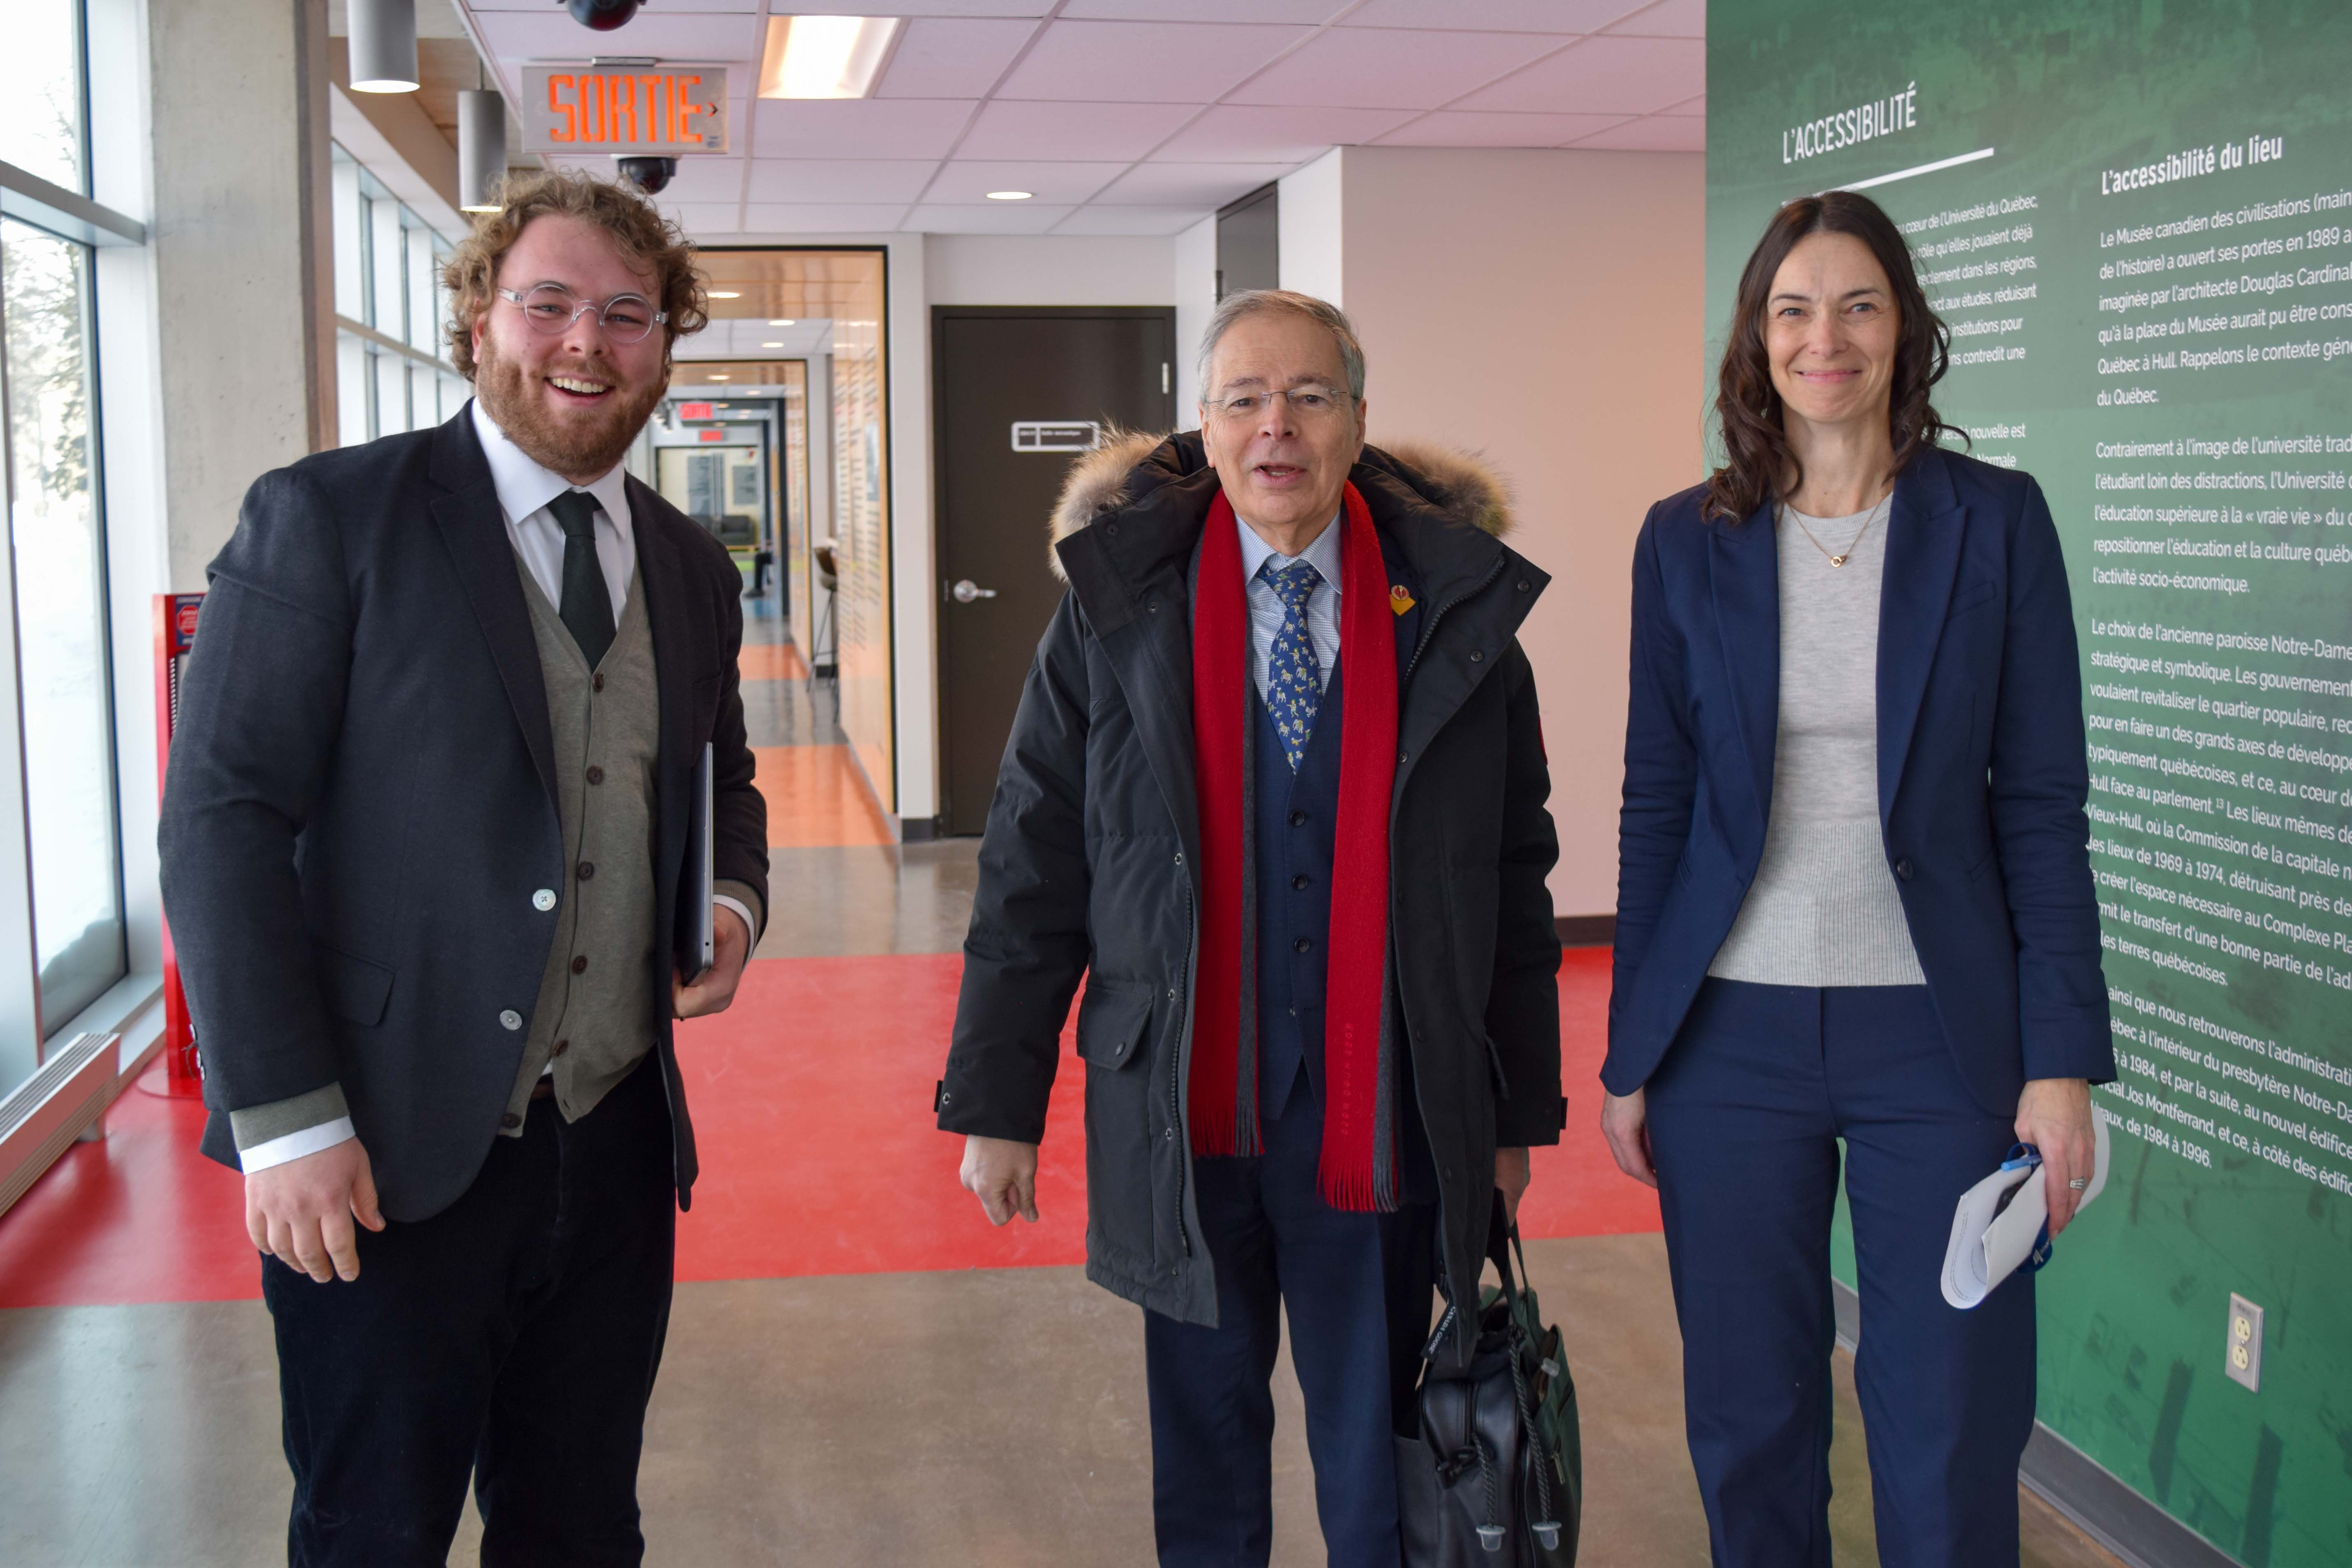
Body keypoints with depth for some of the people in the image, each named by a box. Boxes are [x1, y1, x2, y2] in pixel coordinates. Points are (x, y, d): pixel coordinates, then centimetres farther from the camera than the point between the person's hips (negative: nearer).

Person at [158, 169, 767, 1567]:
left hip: (618, 1142, 5)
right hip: (389, 1154, -5)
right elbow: (223, 819, -11)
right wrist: (286, 1117, -16)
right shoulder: (327, 519, -7)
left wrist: (734, 902, 1)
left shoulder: (691, 568, 10)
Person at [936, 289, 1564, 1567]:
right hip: (1181, 1114, 0)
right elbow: (1031, 867, 0)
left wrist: (1519, 1111, 6)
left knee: (1378, 1463, 11)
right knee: (1203, 1440, 15)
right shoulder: (1117, 606, -1)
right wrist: (995, 1101, -2)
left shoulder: (1460, 608, 0)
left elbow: (1514, 876, 4)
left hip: (1386, 1117, 0)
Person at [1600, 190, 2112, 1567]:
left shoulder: (1996, 520, 0)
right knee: (1750, 1418, 11)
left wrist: (2064, 1059, -6)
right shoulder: (1687, 540, 4)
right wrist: (1631, 1058, 5)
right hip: (1731, 1034, 1)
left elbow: (2042, 805, -1)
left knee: (1954, 1434, 4)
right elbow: (1655, 806, 6)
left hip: (1936, 1034, -1)